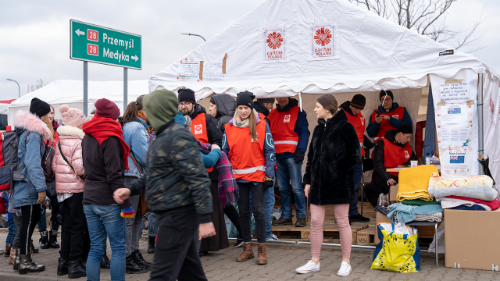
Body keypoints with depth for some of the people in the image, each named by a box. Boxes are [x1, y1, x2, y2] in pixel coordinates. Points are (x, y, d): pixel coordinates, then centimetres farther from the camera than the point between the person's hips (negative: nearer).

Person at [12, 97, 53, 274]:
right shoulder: (33, 135, -17)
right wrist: (41, 188, -23)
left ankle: (25, 258, 23)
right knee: (28, 221, -3)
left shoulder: (31, 132, 14)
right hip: (28, 186, -10)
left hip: (26, 186, 10)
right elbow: (33, 163, -23)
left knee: (32, 219, 15)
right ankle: (25, 261, 4)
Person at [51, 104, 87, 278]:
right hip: (76, 188, -7)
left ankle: (63, 262, 22)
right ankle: (74, 264, 4)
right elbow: (80, 167, -21)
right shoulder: (78, 142, -15)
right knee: (78, 226, 1)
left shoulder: (59, 141, 9)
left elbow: (54, 165, 9)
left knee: (68, 224, 16)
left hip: (62, 187, 8)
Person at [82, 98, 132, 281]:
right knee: (118, 248, 0)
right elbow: (114, 175, -17)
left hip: (89, 200, 7)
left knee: (95, 249, 11)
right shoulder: (110, 138, -12)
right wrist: (125, 203, -15)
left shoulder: (87, 138, 13)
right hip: (108, 202, -7)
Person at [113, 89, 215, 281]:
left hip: (178, 215, -10)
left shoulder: (178, 137, -17)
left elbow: (198, 179, -22)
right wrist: (131, 190, 8)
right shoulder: (160, 136, 15)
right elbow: (154, 174, 24)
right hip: (168, 214, 10)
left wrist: (204, 219, -26)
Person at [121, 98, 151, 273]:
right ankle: (127, 259, 4)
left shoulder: (127, 126, 16)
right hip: (132, 177, -10)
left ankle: (134, 254, 24)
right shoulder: (137, 128, -13)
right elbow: (144, 156, -15)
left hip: (132, 175, 10)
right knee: (129, 219, -3)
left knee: (136, 217, 16)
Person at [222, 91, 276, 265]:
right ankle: (247, 248, 20)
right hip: (238, 176, 3)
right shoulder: (229, 128, 5)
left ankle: (262, 250, 7)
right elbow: (225, 152, 10)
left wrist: (269, 173, -6)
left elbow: (269, 150, -1)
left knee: (258, 210, -2)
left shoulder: (261, 126, -2)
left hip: (257, 175, -3)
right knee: (243, 212, 10)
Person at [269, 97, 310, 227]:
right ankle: (286, 216, 15)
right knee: (283, 188, 8)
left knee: (296, 187, -6)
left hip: (292, 155, -5)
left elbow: (304, 132, -4)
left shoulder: (297, 111, 1)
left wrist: (301, 150, -15)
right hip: (277, 156, 5)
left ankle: (301, 216, 1)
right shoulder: (272, 114, 17)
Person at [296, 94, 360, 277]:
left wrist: (335, 169, -16)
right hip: (319, 183, 6)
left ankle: (346, 262, 15)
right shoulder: (318, 129, 13)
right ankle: (314, 262, 17)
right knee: (316, 222, 7)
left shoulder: (345, 128, -7)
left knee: (342, 222, 4)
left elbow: (354, 155, -12)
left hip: (339, 183, -6)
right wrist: (308, 180, 10)